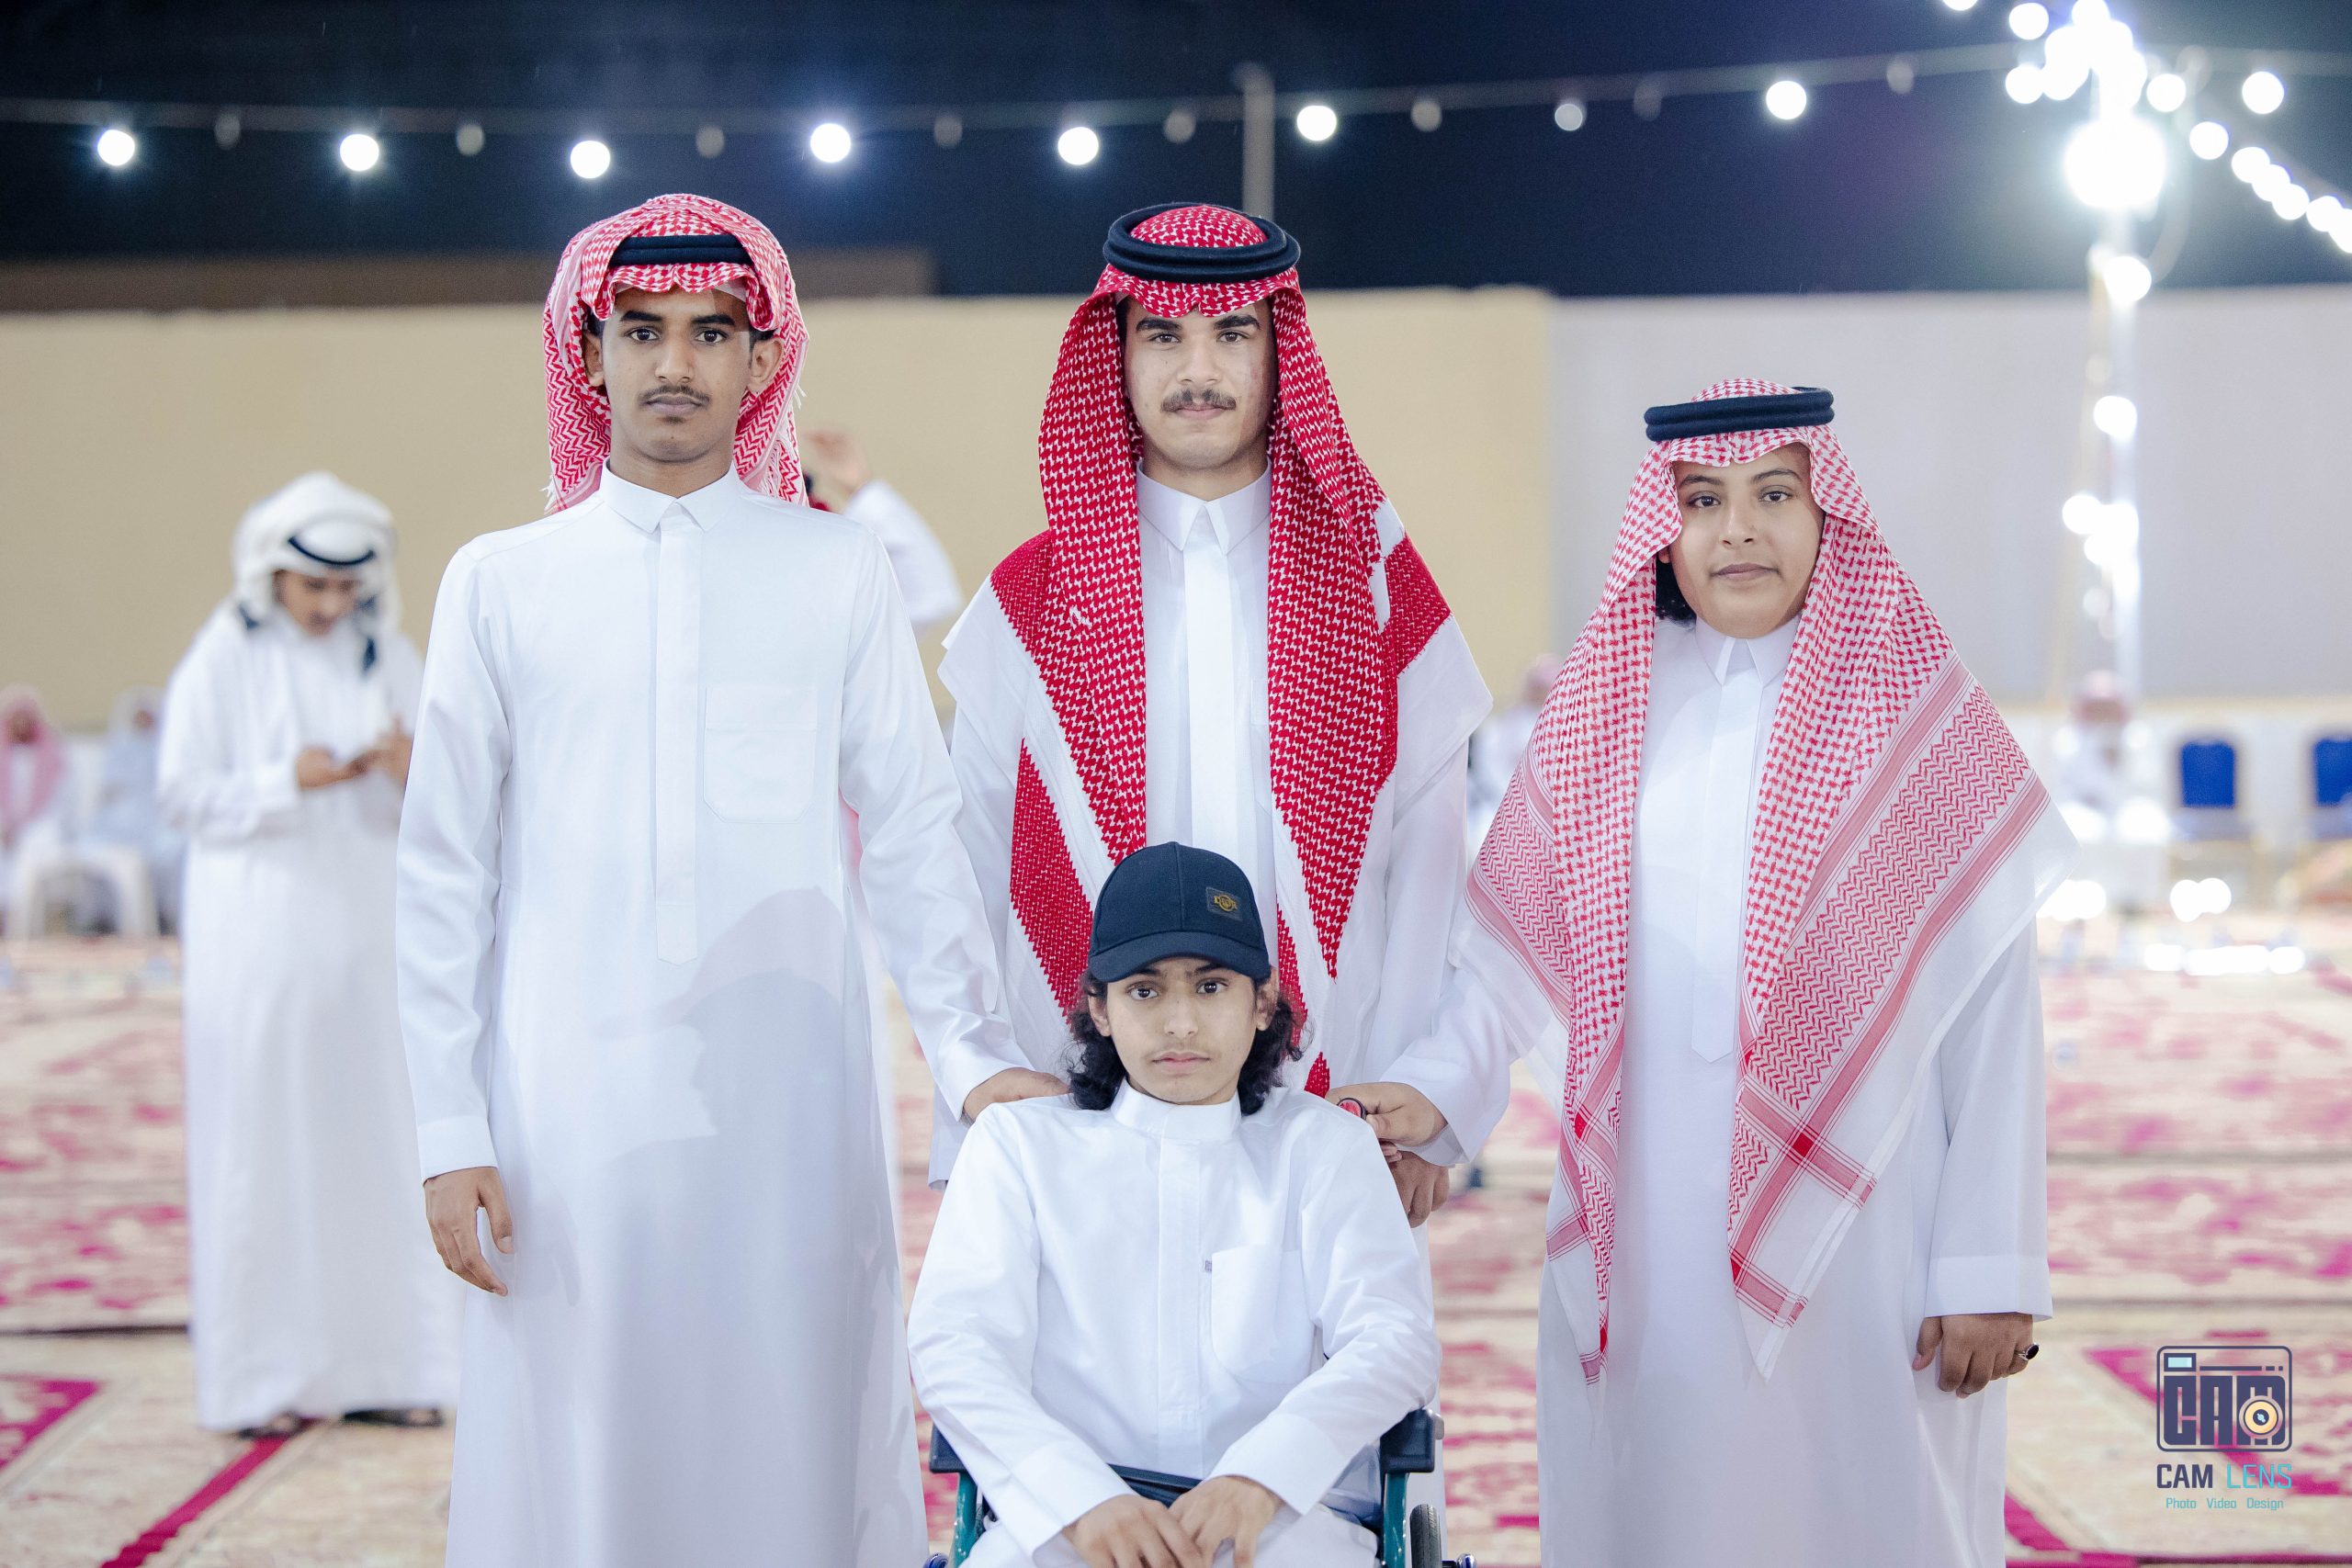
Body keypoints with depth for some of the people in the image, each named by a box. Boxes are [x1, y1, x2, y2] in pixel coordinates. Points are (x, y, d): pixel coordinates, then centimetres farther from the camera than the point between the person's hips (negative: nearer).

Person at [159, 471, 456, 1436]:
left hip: (366, 930, 4)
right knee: (261, 1146, -1)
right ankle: (261, 1375, 5)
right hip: (259, 936, -3)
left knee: (377, 1136, 3)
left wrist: (412, 770, -14)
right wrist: (287, 782, -18)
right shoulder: (224, 658, -3)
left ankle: (379, 1364, 10)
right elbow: (181, 793, -5)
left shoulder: (387, 657, 8)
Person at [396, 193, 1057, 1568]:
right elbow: (446, 876, 7)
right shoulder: (501, 583, 7)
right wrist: (451, 1131, 1)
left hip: (787, 1100, 0)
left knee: (794, 1444, 1)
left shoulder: (841, 573, 6)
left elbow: (913, 836, 5)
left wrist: (977, 1052, -7)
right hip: (574, 1105, 0)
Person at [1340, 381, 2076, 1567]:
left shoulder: (1920, 717, -1)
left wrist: (1992, 1270, -9)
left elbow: (1993, 1008, -4)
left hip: (1850, 1234, -2)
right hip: (1644, 1237, 3)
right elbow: (1522, 940, 9)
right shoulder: (1604, 709, 8)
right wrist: (1435, 1089, -10)